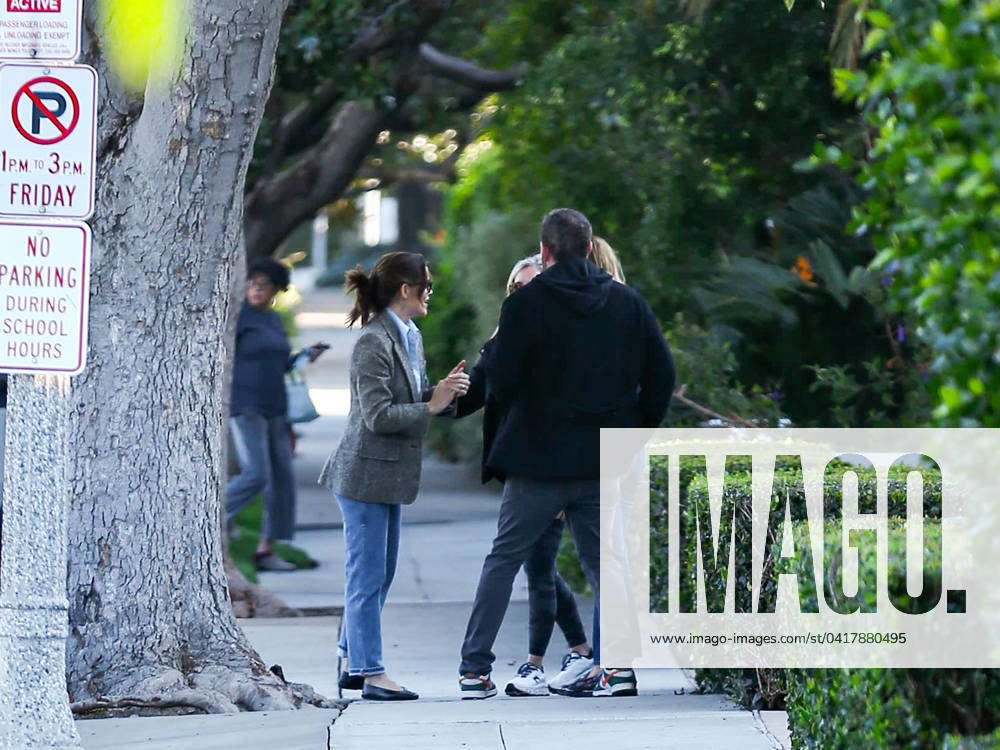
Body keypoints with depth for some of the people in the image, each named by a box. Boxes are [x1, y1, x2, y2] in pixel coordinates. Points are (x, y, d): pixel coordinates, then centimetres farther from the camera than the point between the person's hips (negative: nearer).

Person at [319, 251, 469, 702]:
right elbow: (378, 414, -22)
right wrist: (433, 406, -19)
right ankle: (371, 673, -2)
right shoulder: (374, 342, -18)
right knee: (368, 576, -5)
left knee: (378, 575, 14)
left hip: (389, 475, 10)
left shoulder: (410, 337, 12)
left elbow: (414, 399, 18)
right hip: (365, 473, -10)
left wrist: (444, 391, -1)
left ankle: (353, 662, 23)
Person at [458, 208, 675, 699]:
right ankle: (613, 664, 0)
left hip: (540, 457, -3)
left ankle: (474, 670, 5)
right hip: (606, 462, 3)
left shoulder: (526, 303, -8)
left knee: (502, 560, 6)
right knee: (602, 561, 11)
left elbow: (500, 379, -9)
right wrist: (639, 429, 15)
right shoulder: (628, 303, 5)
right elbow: (661, 373, 6)